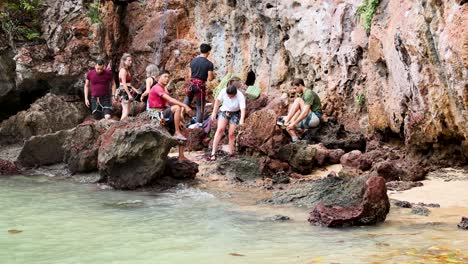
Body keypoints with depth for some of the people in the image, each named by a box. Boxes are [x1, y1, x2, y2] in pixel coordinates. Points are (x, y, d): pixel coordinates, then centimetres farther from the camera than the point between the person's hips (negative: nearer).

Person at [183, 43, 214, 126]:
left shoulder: (193, 61, 4)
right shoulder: (209, 64, -10)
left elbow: (190, 74, 11)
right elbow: (210, 78, -9)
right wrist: (213, 76, 13)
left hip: (191, 83, 3)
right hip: (201, 85, -3)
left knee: (188, 99, 26)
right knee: (200, 105, 7)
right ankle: (199, 122, 7)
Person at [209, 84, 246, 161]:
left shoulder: (240, 96, -27)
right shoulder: (223, 91, -20)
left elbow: (243, 109, -37)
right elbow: (218, 101, -3)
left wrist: (241, 120, -53)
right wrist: (214, 113, -2)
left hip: (235, 114, -1)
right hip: (224, 111, 1)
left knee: (231, 134, -8)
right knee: (220, 129, -18)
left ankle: (231, 154, 3)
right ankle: (213, 153, -24)